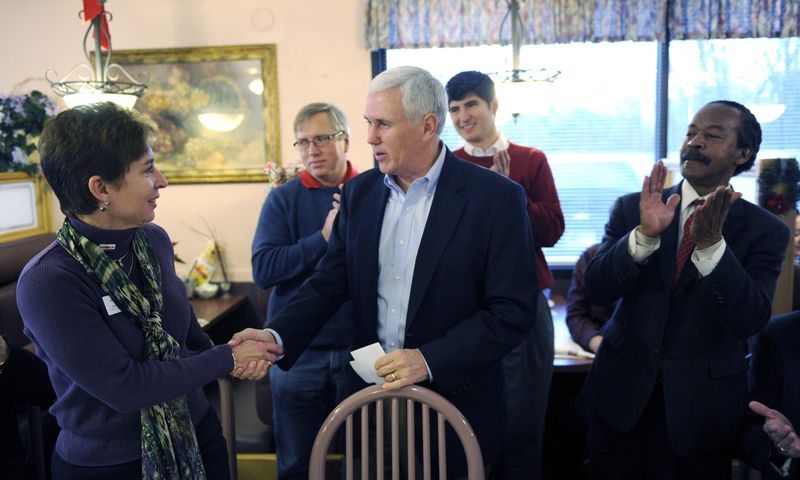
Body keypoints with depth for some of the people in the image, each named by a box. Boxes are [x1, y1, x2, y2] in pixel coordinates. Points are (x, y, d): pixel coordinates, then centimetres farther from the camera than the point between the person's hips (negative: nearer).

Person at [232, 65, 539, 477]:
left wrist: (431, 360, -23)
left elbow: (513, 311, -15)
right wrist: (277, 336, -14)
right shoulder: (359, 192, 2)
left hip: (455, 401, -3)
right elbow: (331, 281, 2)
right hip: (371, 394, 4)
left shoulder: (496, 197, -14)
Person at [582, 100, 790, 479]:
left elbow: (749, 321, -16)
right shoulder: (632, 208, -2)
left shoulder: (765, 230, -5)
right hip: (621, 390, 1)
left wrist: (712, 243, -30)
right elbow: (596, 289, -11)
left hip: (702, 404, -1)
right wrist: (645, 234, -27)